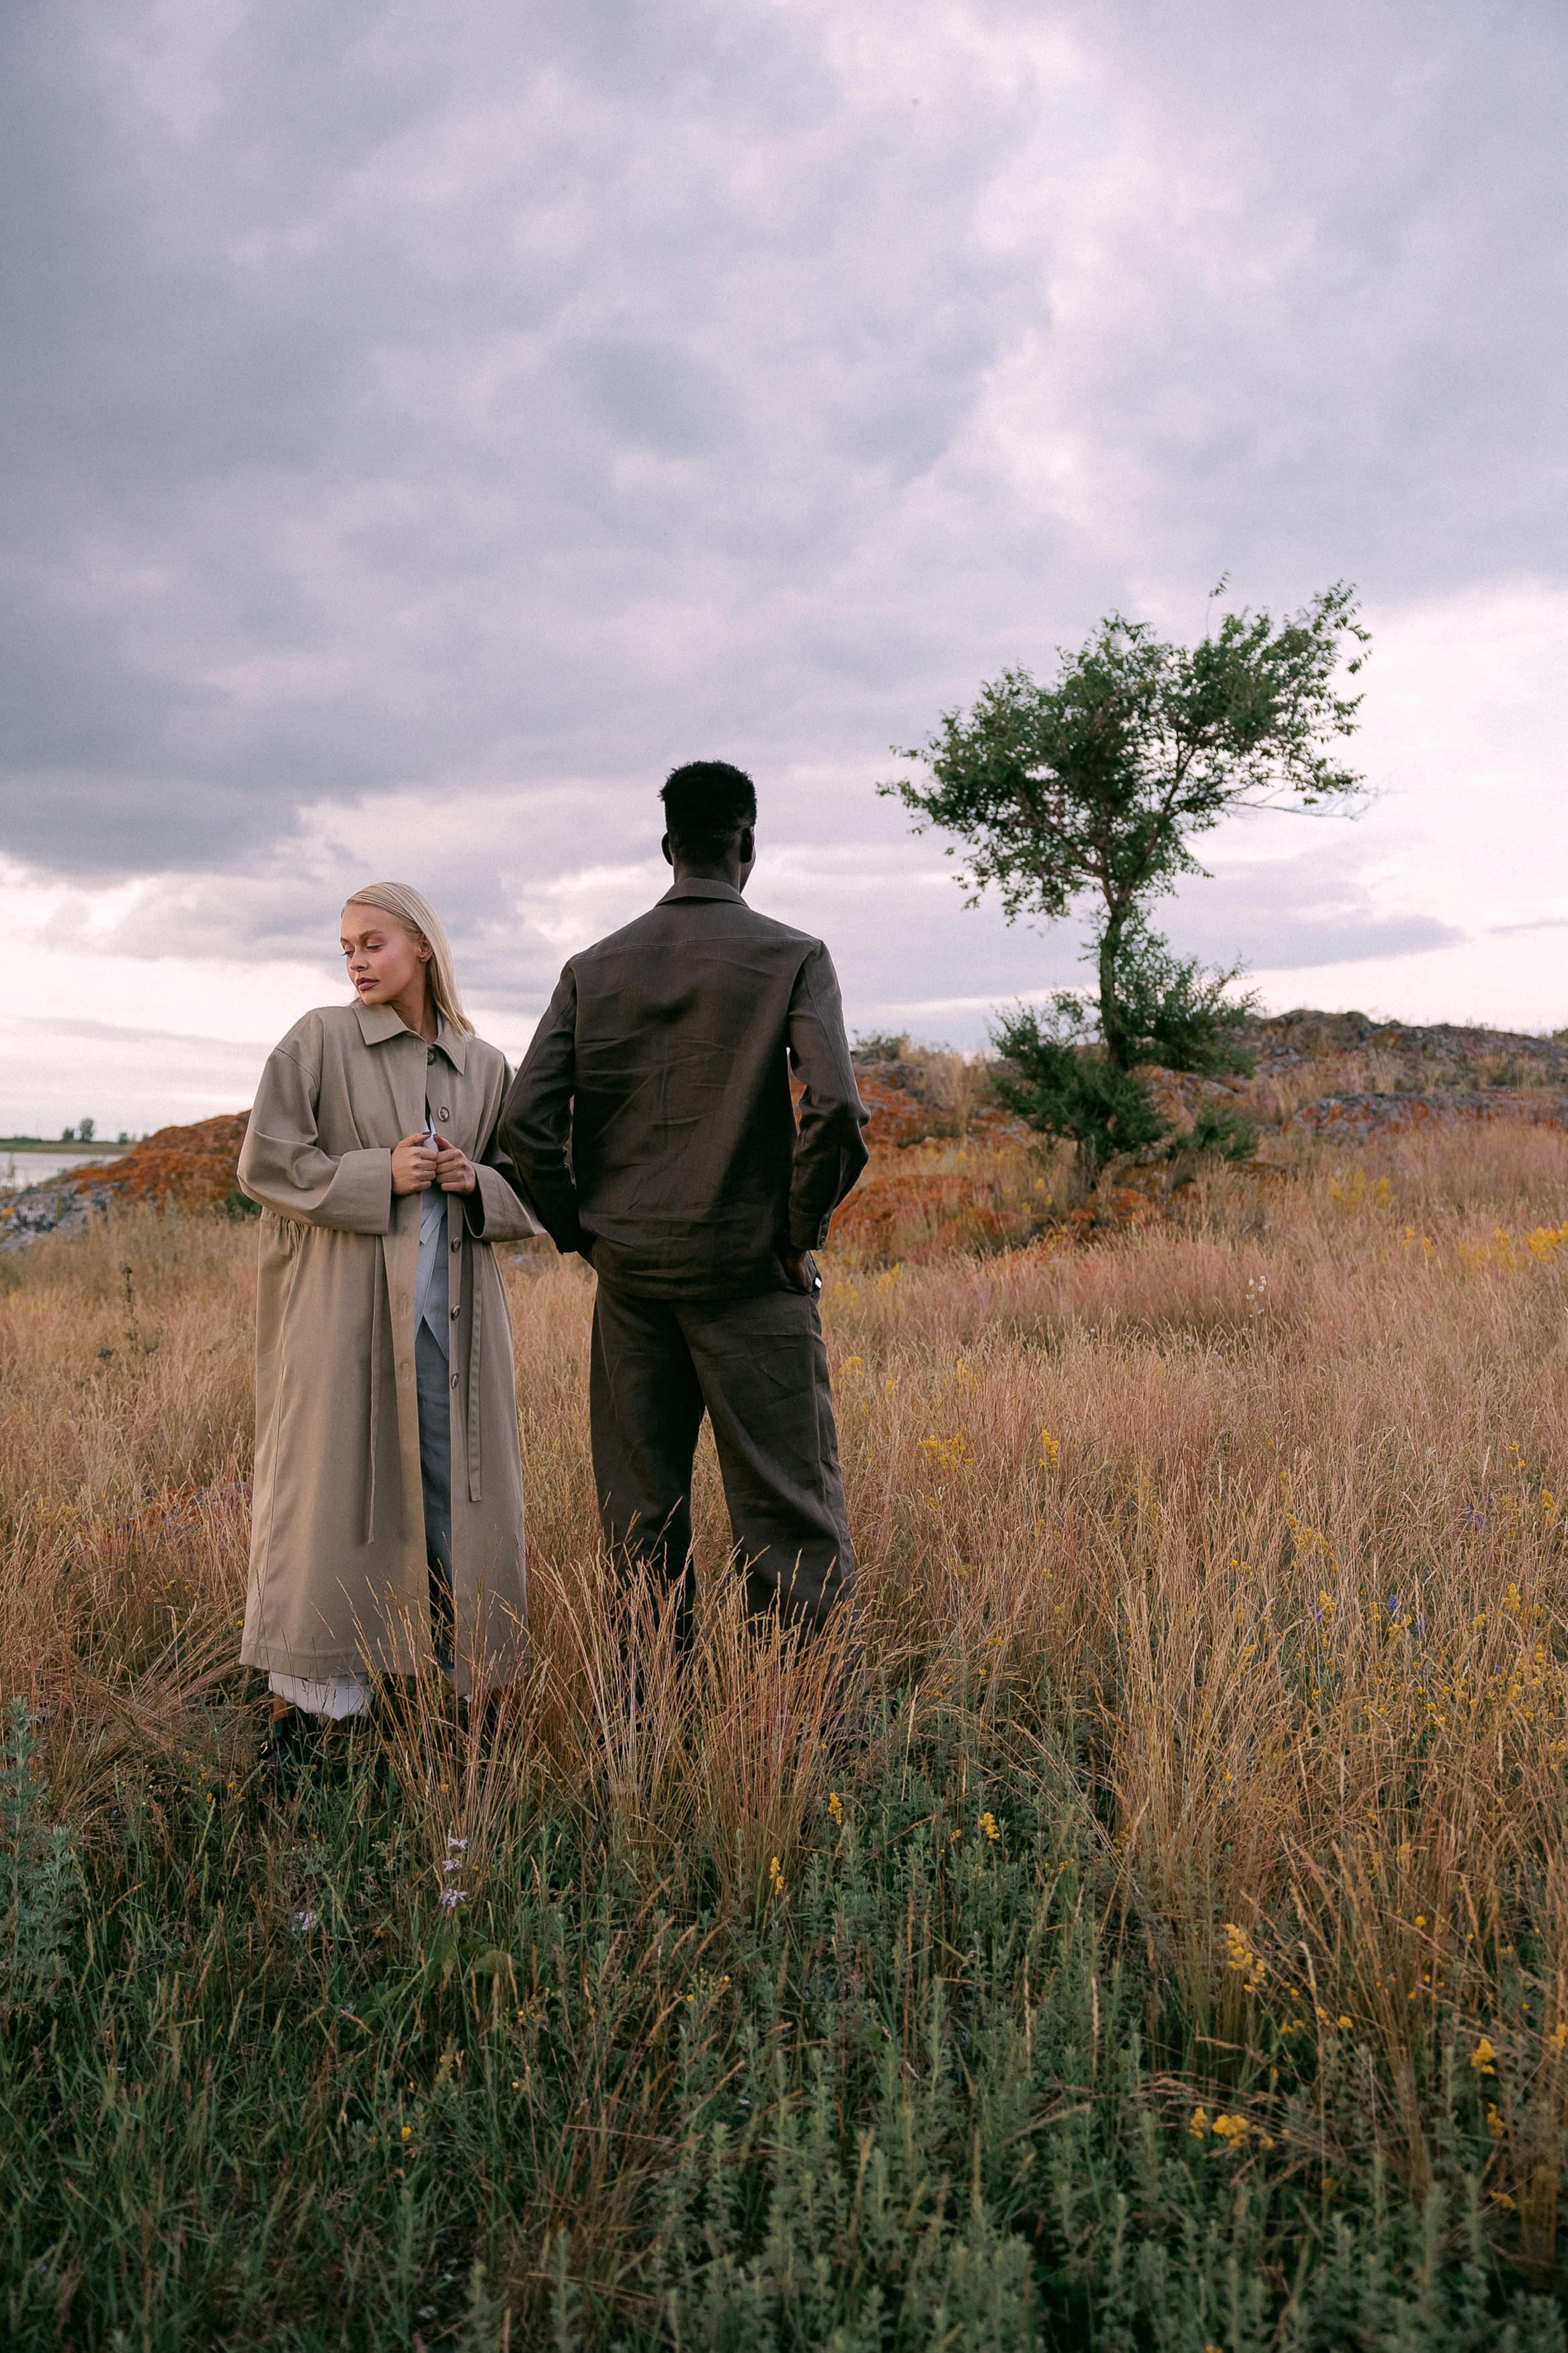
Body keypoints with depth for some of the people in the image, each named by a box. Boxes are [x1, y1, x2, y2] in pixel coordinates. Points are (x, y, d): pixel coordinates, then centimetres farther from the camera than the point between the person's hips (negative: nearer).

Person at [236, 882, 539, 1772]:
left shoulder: (485, 1065, 11)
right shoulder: (320, 1040, 3)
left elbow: (526, 1191, 15)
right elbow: (267, 1158, -3)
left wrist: (476, 1183, -7)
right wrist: (377, 1176, -13)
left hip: (453, 1307, 3)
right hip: (342, 1305, -2)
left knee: (461, 1490, 5)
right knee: (324, 1486, -1)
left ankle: (480, 1690, 17)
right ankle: (294, 1706, 10)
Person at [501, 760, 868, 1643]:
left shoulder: (594, 968, 6)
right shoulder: (794, 957, -4)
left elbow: (528, 1119, -2)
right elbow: (837, 1112, -18)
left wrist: (581, 1233, 9)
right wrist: (802, 1233, -5)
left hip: (629, 1273, 4)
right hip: (750, 1273, -4)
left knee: (643, 1516, 12)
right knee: (790, 1516, 2)